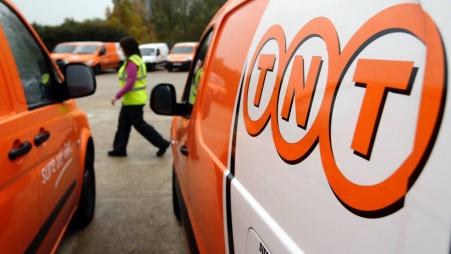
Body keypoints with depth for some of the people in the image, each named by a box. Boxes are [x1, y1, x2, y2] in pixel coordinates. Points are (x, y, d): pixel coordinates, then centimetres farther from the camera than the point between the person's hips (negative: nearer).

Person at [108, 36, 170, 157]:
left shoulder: (131, 62, -18)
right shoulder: (137, 59, 13)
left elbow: (130, 82, -25)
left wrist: (117, 96, -21)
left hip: (133, 100, -10)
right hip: (130, 100, 10)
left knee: (139, 124, -2)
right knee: (123, 124, 14)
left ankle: (162, 143, 3)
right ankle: (119, 149, 22)